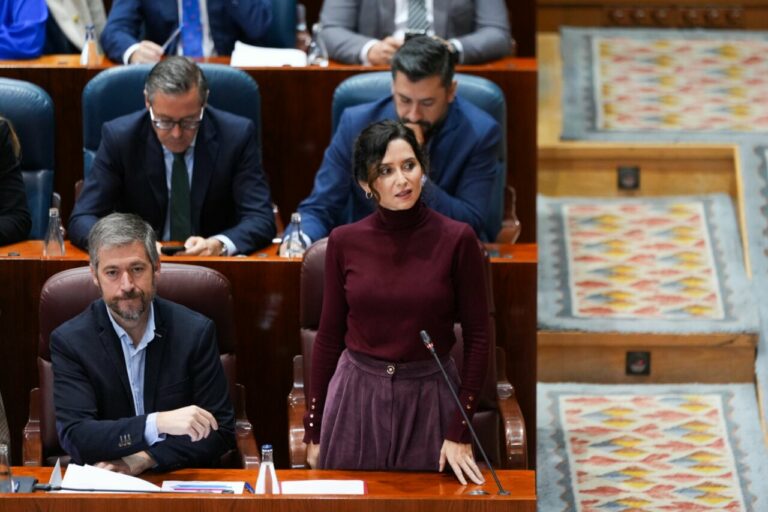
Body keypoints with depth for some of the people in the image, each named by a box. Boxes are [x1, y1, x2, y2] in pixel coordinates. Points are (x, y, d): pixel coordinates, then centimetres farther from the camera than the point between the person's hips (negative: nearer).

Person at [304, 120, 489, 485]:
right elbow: (329, 334, 5)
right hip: (357, 395, 1)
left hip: (428, 398, -1)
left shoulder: (456, 239, -8)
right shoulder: (344, 242, -2)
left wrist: (460, 432, -9)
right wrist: (313, 430, 5)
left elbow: (476, 336, -5)